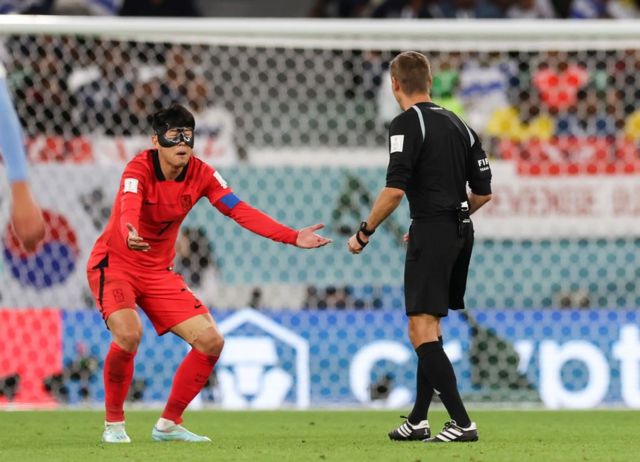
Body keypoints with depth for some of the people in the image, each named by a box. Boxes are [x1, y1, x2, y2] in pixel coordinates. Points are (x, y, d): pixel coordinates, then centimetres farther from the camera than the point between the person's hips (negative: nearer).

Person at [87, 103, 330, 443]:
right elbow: (129, 206, -42)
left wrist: (293, 237, -20)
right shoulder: (139, 169, -22)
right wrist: (129, 233, -67)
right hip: (114, 263, -6)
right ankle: (113, 424, -10)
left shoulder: (201, 175, -6)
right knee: (128, 334, -31)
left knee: (211, 341, -3)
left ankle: (169, 424, 12)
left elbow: (240, 211, -10)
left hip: (159, 271, 6)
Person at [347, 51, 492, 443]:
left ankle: (462, 423, -17)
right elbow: (483, 192, 14)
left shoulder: (407, 124, -9)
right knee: (429, 329, 19)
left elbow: (395, 189, -17)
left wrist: (364, 234, -7)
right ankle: (418, 420, 23)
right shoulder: (458, 124, 14)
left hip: (431, 232, -8)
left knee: (422, 332, -9)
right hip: (461, 232, 8)